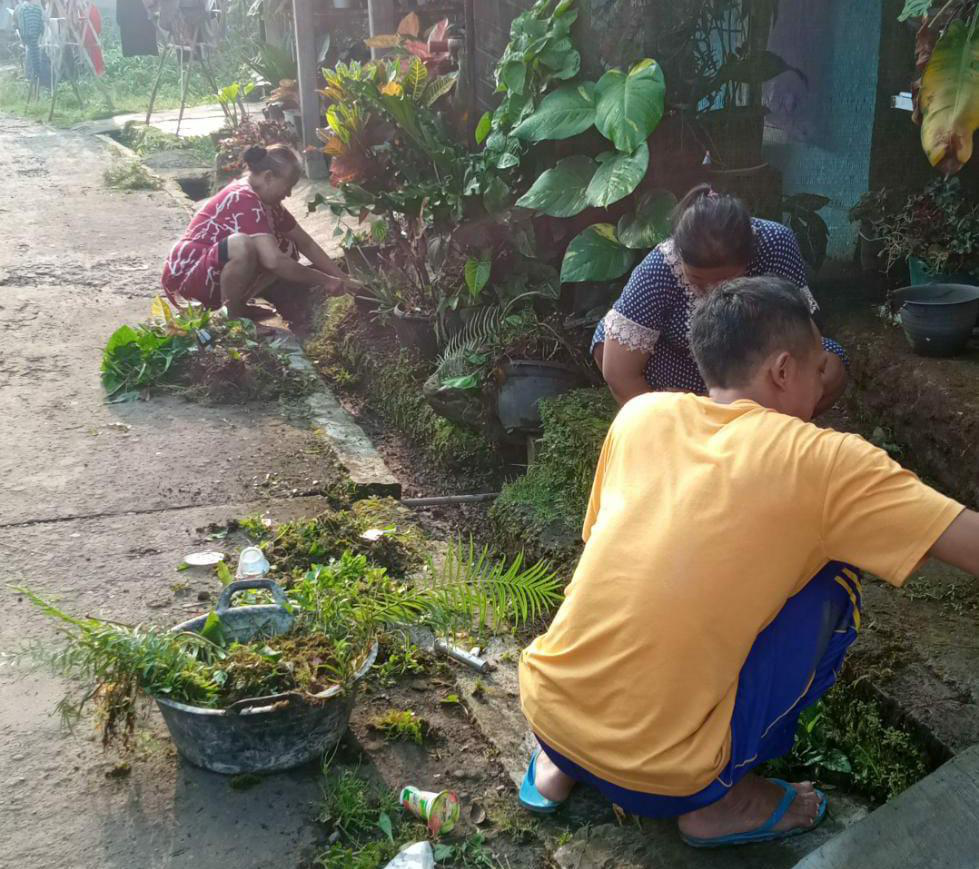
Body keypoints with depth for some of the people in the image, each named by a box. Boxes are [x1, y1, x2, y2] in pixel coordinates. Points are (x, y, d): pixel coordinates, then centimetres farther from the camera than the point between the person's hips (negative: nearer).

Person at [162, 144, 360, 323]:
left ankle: (237, 305, 3)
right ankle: (233, 317, -16)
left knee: (287, 250, 1)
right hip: (187, 276, -9)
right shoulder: (244, 199, -24)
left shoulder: (266, 201, 6)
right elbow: (274, 261, -34)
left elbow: (306, 244, 10)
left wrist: (343, 279, 1)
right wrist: (325, 281, -26)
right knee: (244, 245, -37)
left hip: (215, 272, 9)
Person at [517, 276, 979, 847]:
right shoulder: (820, 461, -10)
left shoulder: (641, 413, 3)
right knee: (833, 588, 8)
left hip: (543, 709, 5)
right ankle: (722, 799, 11)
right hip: (660, 777, -5)